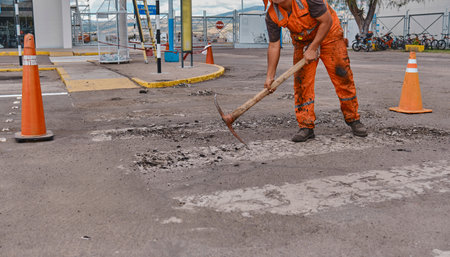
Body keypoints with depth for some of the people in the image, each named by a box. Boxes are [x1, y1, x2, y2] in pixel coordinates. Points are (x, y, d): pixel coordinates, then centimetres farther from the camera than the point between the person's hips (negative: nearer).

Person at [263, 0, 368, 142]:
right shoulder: (272, 16, -17)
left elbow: (327, 21, -24)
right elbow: (274, 46, -10)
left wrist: (313, 49, -24)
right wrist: (270, 76, -11)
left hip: (329, 34, -3)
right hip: (302, 42, 3)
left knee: (342, 77, -4)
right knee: (301, 82, -8)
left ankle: (353, 119, 11)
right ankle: (306, 127, -2)